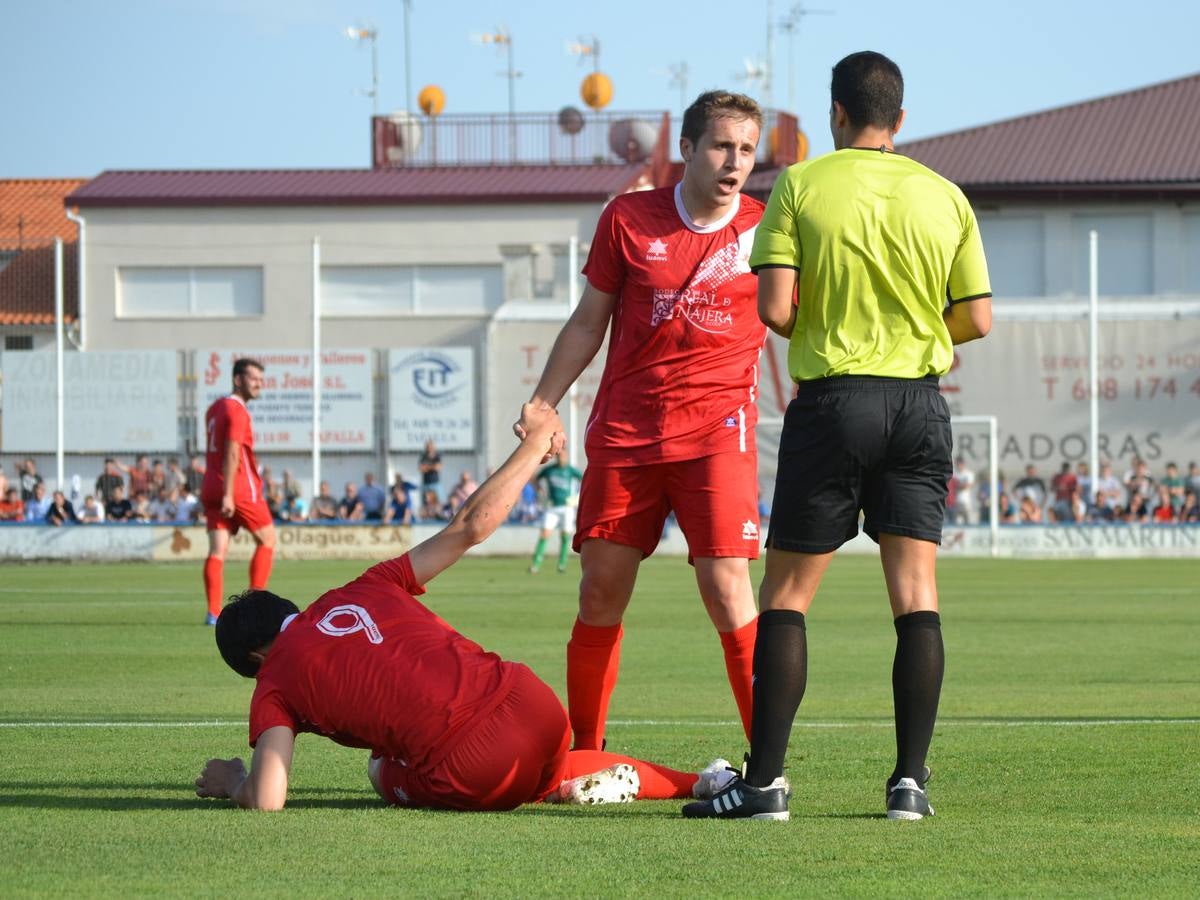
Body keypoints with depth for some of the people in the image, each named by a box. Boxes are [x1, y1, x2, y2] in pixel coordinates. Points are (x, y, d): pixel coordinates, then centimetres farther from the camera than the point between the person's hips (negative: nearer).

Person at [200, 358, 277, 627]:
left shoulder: (215, 408, 16)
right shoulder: (237, 411, -12)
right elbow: (232, 454, -19)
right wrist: (227, 495, -23)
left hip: (212, 490, 8)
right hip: (240, 490, -8)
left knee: (217, 550, 0)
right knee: (267, 539, 8)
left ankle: (213, 612, -10)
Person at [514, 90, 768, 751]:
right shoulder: (628, 219, 4)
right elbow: (589, 323, 12)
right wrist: (541, 405, 6)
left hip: (716, 430, -2)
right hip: (624, 432, 2)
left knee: (726, 586, -13)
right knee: (600, 592, 4)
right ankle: (583, 753, 18)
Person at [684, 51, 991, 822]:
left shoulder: (801, 187, -3)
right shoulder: (945, 196, 5)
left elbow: (775, 307, -10)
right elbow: (977, 319, 5)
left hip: (833, 398, -3)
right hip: (920, 404, 3)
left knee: (786, 594, 4)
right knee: (917, 592, 4)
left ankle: (766, 780, 0)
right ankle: (911, 778, -1)